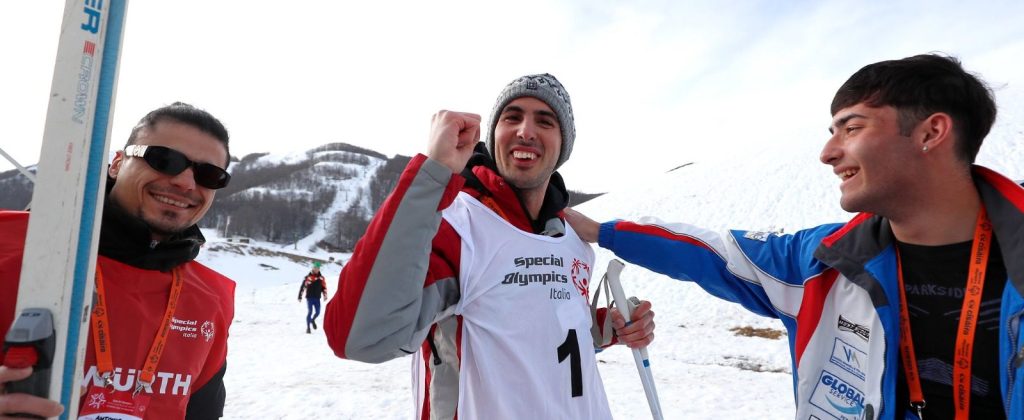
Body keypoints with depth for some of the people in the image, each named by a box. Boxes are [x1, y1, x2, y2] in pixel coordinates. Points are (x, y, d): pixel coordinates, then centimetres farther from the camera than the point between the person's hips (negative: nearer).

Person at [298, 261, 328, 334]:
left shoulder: (321, 278, 6)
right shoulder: (308, 277, -6)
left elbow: (324, 287, 12)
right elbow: (302, 287, -5)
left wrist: (325, 295, 2)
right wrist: (300, 296, -7)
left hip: (317, 298, 4)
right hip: (309, 297, -4)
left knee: (318, 312, 3)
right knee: (310, 312, -7)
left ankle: (313, 320, 36)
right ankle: (308, 327, 4)